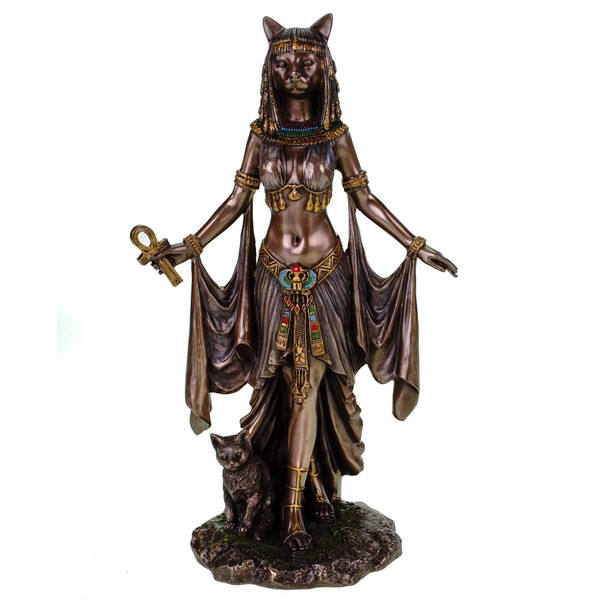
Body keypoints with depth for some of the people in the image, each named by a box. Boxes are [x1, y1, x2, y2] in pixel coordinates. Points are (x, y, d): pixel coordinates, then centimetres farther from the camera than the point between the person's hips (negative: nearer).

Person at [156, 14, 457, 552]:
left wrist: (416, 245, 3)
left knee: (308, 386, 0)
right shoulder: (262, 132, 5)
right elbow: (238, 200, 8)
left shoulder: (334, 132, 3)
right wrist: (191, 246, 3)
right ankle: (317, 481, 24)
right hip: (276, 273, 1)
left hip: (324, 272, -1)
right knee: (299, 387, 5)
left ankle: (294, 507, 11)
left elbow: (365, 198, 6)